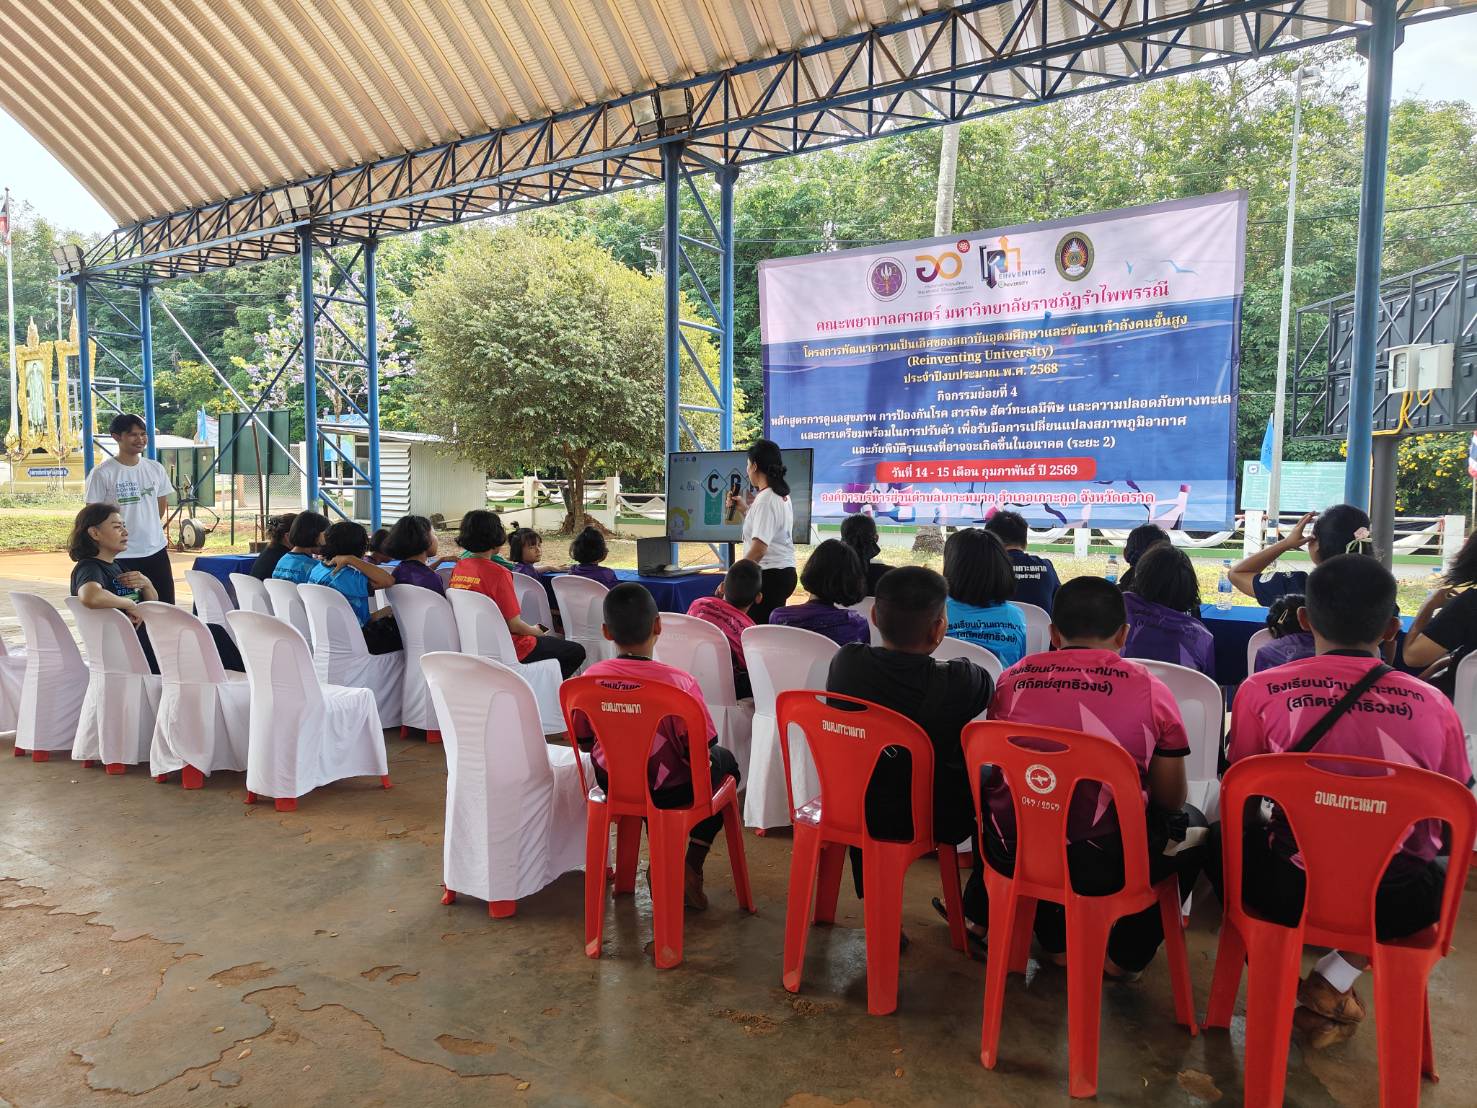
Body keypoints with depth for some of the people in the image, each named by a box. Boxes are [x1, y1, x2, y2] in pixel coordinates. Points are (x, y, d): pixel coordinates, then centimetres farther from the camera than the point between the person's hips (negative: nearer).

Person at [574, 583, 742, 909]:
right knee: (724, 761, 25)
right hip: (670, 792, -4)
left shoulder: (592, 677, -13)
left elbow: (580, 735, 2)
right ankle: (692, 868, 16)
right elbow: (701, 750, -20)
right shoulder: (679, 681, -25)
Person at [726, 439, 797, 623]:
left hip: (769, 575, -10)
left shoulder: (765, 499, -15)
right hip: (785, 572, 10)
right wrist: (744, 510, 21)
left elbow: (759, 547, -24)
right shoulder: (782, 496, 14)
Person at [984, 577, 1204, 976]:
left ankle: (1055, 942, 39)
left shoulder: (1013, 678, 1)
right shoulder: (1151, 691, -5)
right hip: (1101, 868, -2)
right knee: (1195, 827, 27)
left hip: (1011, 855, 3)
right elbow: (1171, 800, 5)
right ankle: (1125, 956, 30)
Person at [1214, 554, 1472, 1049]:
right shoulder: (1433, 706, -4)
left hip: (1291, 894, 0)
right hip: (1396, 903, 1)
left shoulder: (1261, 691, -8)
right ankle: (1334, 982, 18)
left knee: (1224, 840, 31)